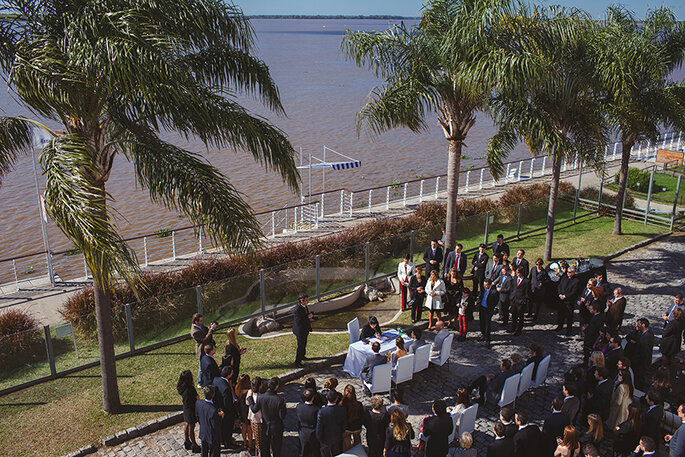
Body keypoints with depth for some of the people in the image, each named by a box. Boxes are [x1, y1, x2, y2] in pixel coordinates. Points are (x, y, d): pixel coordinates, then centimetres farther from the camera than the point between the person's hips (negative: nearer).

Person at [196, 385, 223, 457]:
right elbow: (216, 427, -27)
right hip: (213, 437, -6)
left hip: (202, 434, 6)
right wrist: (220, 416, -12)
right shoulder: (213, 410, -38)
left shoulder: (198, 403, -17)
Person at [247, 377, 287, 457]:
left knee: (265, 448, 21)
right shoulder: (279, 399, -26)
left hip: (265, 427, 3)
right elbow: (282, 416, -19)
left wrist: (249, 398, 11)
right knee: (276, 448, 18)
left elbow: (254, 409, 0)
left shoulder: (260, 397, -18)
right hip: (277, 427, -3)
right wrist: (284, 406, -3)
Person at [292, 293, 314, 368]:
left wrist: (309, 318, -3)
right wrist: (308, 317, -24)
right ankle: (297, 362, 12)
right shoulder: (297, 309, -29)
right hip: (300, 330, -9)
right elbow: (299, 321, -31)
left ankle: (302, 356, 45)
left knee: (304, 343, 24)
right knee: (300, 346, -1)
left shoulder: (305, 306, -1)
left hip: (305, 329, 9)